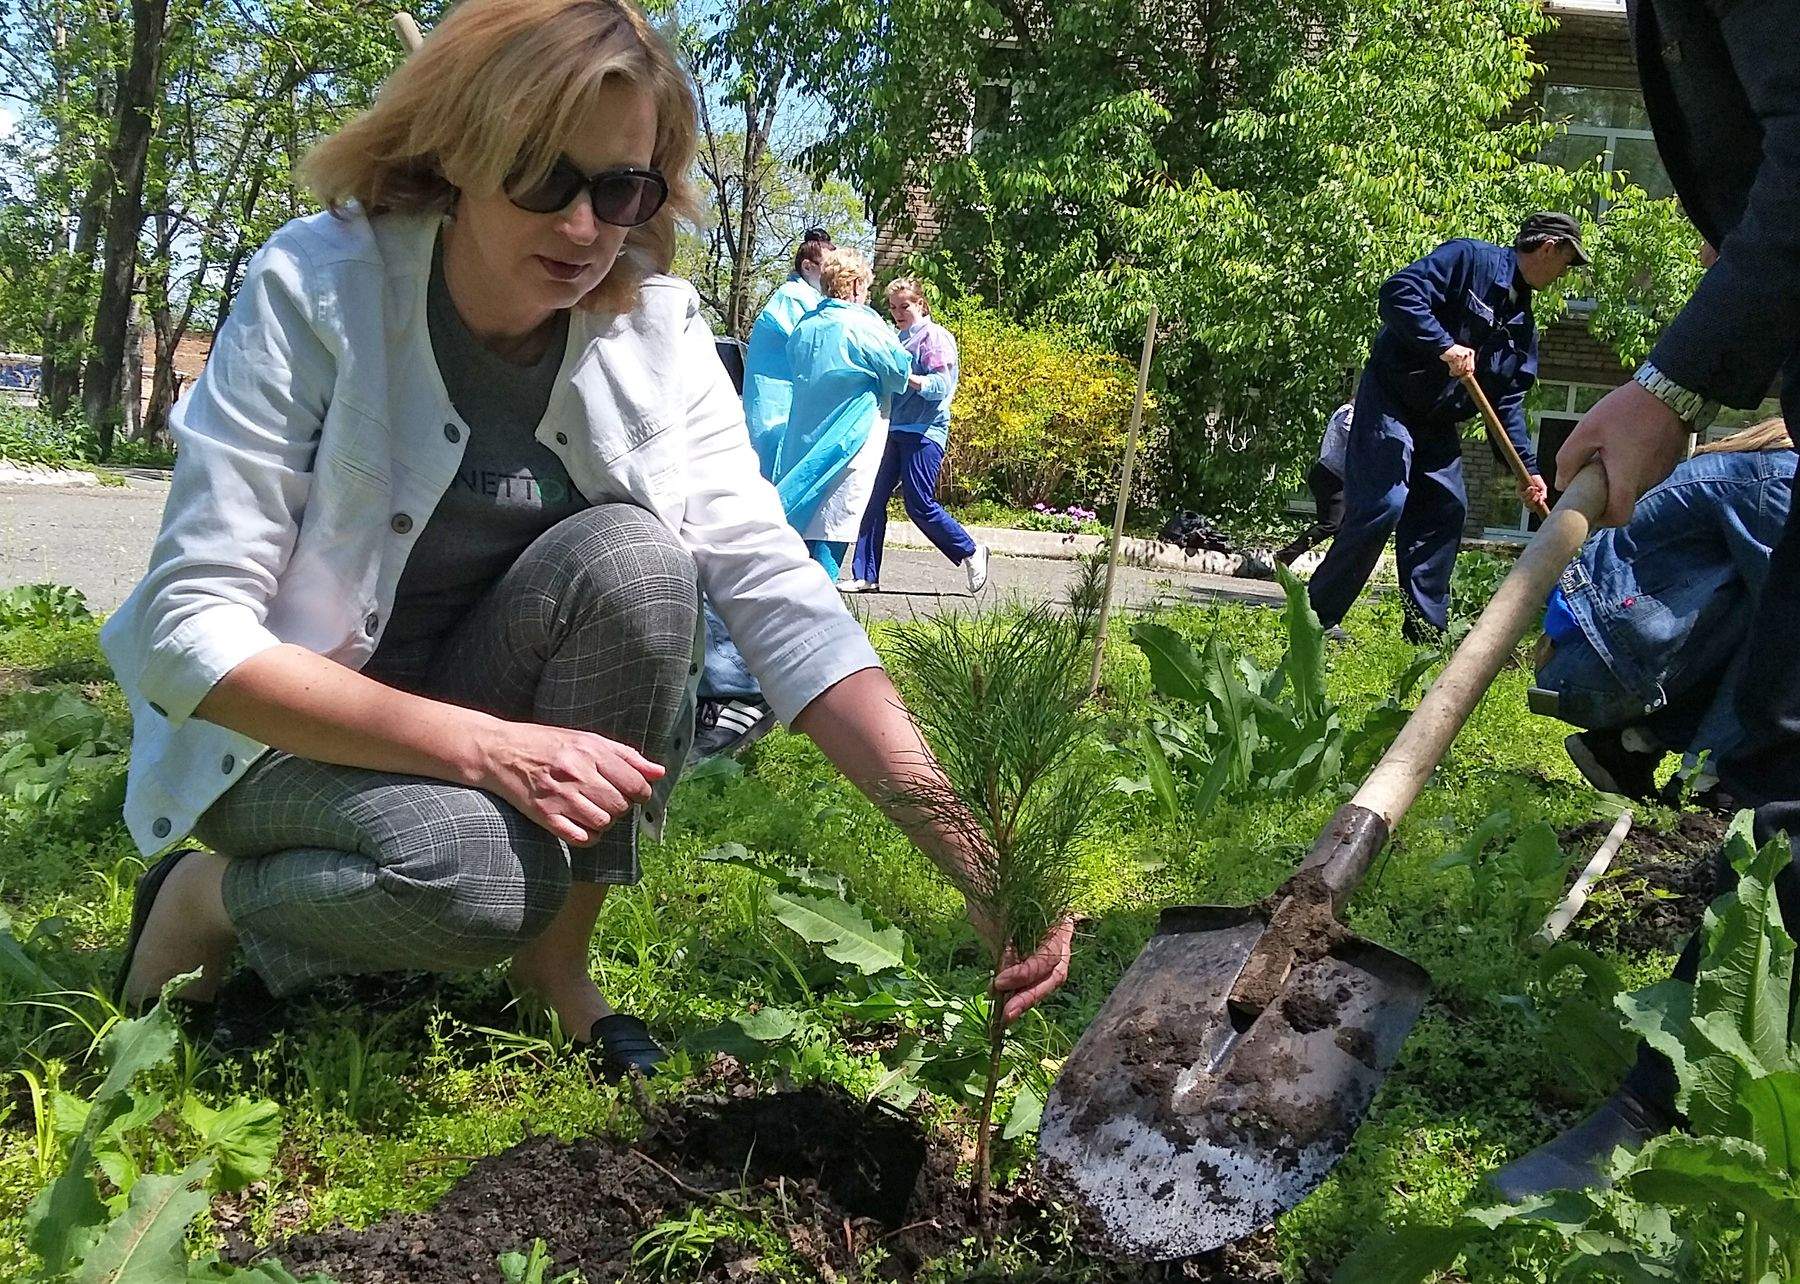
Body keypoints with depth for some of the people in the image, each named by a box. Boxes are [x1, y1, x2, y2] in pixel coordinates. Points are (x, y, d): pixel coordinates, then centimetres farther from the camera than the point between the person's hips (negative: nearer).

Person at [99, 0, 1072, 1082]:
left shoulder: (657, 333, -12)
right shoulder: (316, 291, -21)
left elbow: (780, 596, -20)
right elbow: (189, 627, -24)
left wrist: (973, 857, -32)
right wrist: (480, 746, -33)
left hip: (503, 732, 4)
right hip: (290, 736, -3)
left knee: (629, 555, -26)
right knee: (474, 877, -34)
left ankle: (558, 960, -7)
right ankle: (212, 900, 0)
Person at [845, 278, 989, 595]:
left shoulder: (934, 336, -5)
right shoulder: (899, 338, 17)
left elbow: (941, 386, -14)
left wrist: (904, 376, -25)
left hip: (924, 431, -7)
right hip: (894, 429, 8)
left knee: (919, 503, -7)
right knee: (874, 500, 1)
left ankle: (971, 553, 11)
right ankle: (865, 577, 4)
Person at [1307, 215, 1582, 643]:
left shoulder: (1523, 324, 12)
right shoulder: (1468, 259, -11)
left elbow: (1508, 403, 11)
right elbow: (1399, 292, -24)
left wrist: (1527, 468, 2)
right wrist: (1444, 346, -30)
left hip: (1439, 422, 9)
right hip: (1390, 400, -9)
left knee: (1446, 510, 4)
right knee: (1383, 505, -17)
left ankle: (1427, 633, 10)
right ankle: (1317, 616, -10)